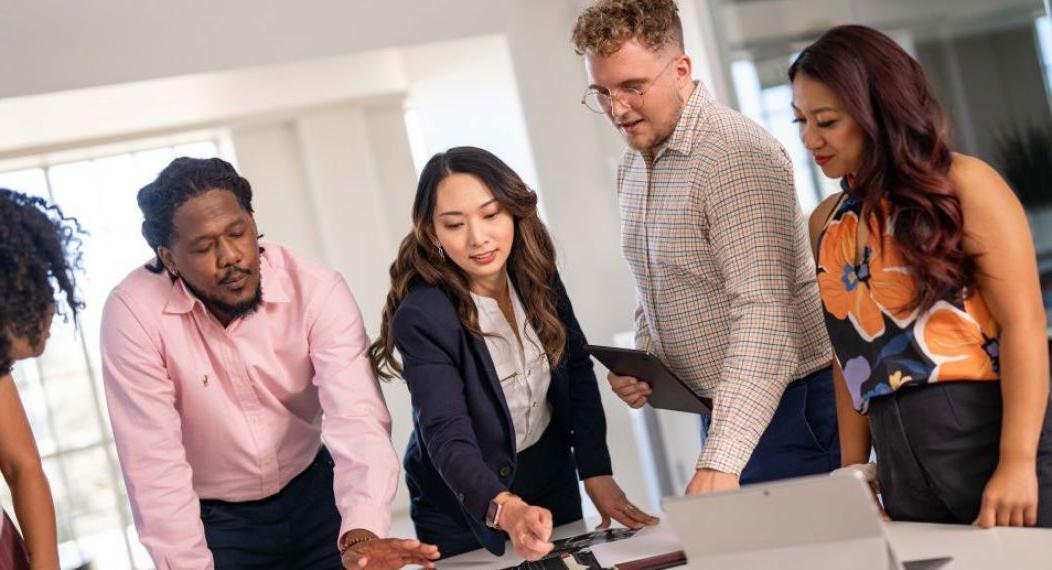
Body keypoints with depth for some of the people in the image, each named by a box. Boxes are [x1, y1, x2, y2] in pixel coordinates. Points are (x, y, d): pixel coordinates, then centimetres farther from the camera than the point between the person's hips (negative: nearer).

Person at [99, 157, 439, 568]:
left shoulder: (317, 290, -19)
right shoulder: (133, 312, -21)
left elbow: (357, 420, -29)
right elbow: (154, 463, -22)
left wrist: (361, 534, -45)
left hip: (311, 494, 2)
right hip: (211, 519, -1)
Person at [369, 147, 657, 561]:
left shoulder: (537, 275, -10)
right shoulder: (422, 319, -27)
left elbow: (577, 371, -3)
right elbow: (448, 440, -34)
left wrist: (597, 475, -13)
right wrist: (506, 510, -51)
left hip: (554, 482, 5)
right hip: (468, 510, -5)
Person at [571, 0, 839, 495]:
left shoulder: (736, 156, -20)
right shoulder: (633, 166, 10)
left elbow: (763, 313, -28)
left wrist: (720, 461, -34)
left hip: (789, 409, -8)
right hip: (722, 412, 8)